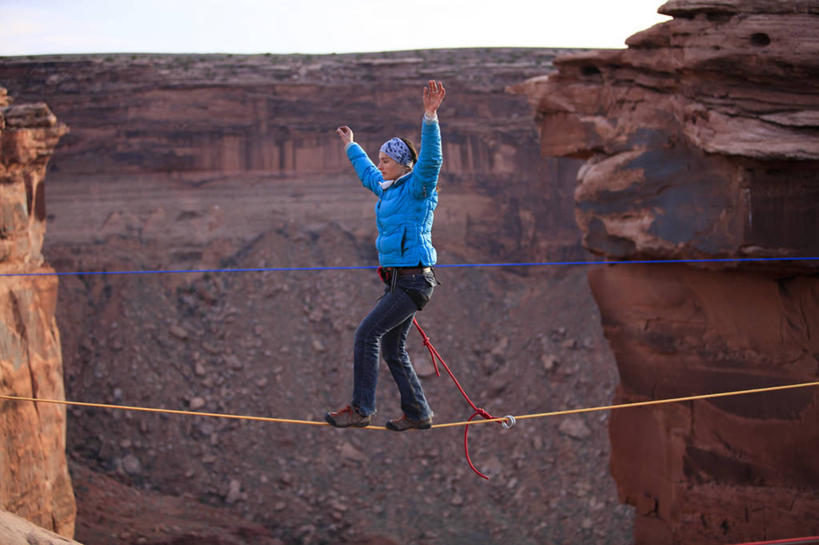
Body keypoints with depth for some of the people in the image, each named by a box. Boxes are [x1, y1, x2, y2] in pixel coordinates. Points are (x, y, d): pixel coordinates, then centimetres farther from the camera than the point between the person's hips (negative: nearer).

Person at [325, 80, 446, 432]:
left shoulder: (417, 188, -9)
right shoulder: (388, 189, 15)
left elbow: (430, 158, -28)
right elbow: (367, 172, 37)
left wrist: (430, 117, -38)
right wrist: (351, 147, 51)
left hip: (413, 280, -9)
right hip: (397, 280, 9)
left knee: (367, 334, -13)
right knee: (393, 350, 10)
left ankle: (361, 409, -10)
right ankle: (417, 414, 17)